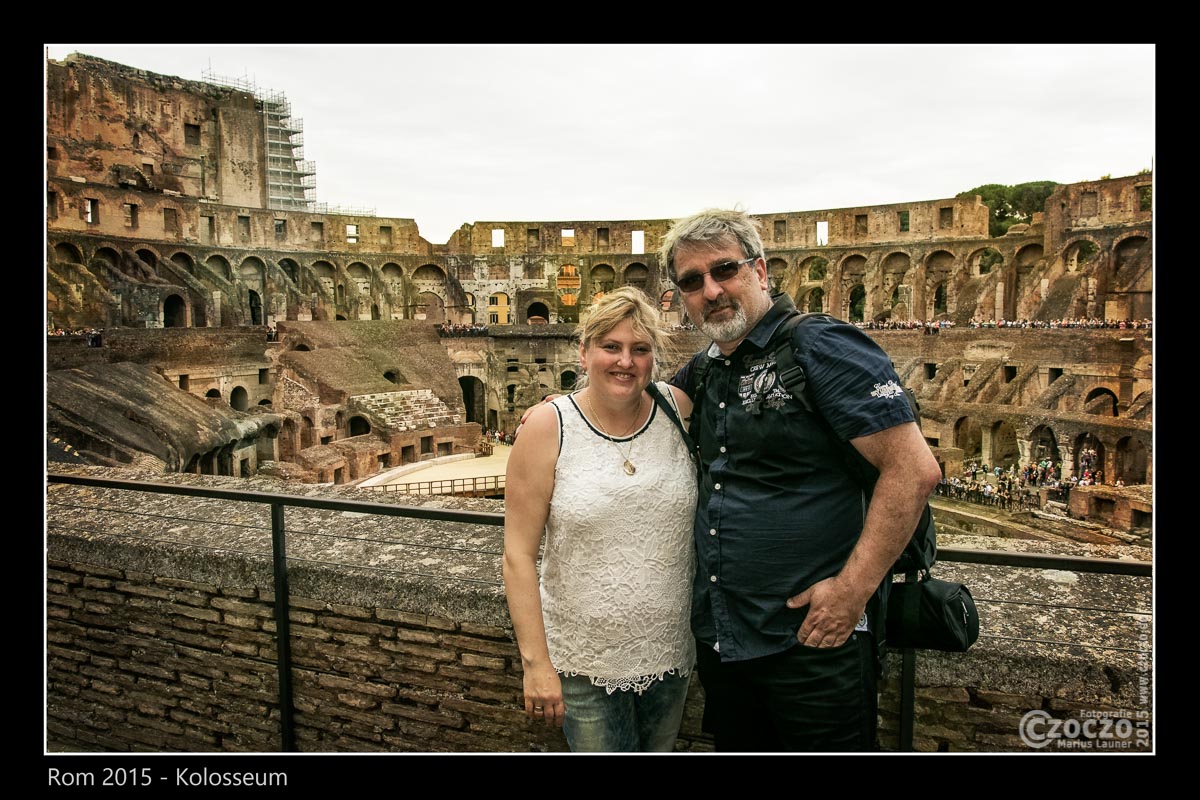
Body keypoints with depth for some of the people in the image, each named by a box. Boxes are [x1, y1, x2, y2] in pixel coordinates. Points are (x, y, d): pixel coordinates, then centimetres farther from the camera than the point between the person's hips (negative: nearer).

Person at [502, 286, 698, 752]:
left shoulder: (681, 410, -6)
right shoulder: (547, 427, -12)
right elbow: (519, 555, -11)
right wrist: (535, 663, -11)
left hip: (671, 652, 4)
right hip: (583, 661, -3)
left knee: (659, 750, 23)